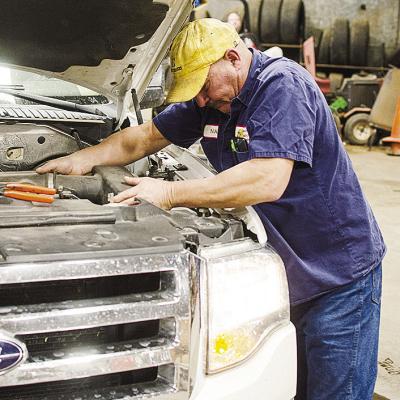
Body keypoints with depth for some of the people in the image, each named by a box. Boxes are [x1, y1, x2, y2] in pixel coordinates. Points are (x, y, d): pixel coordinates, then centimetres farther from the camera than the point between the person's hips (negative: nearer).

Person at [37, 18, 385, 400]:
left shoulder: (283, 85, -20)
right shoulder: (212, 100, 7)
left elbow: (268, 181, -32)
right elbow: (144, 137, 19)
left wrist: (170, 193, -25)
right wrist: (82, 159, 9)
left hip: (339, 279, -8)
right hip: (284, 273, 8)